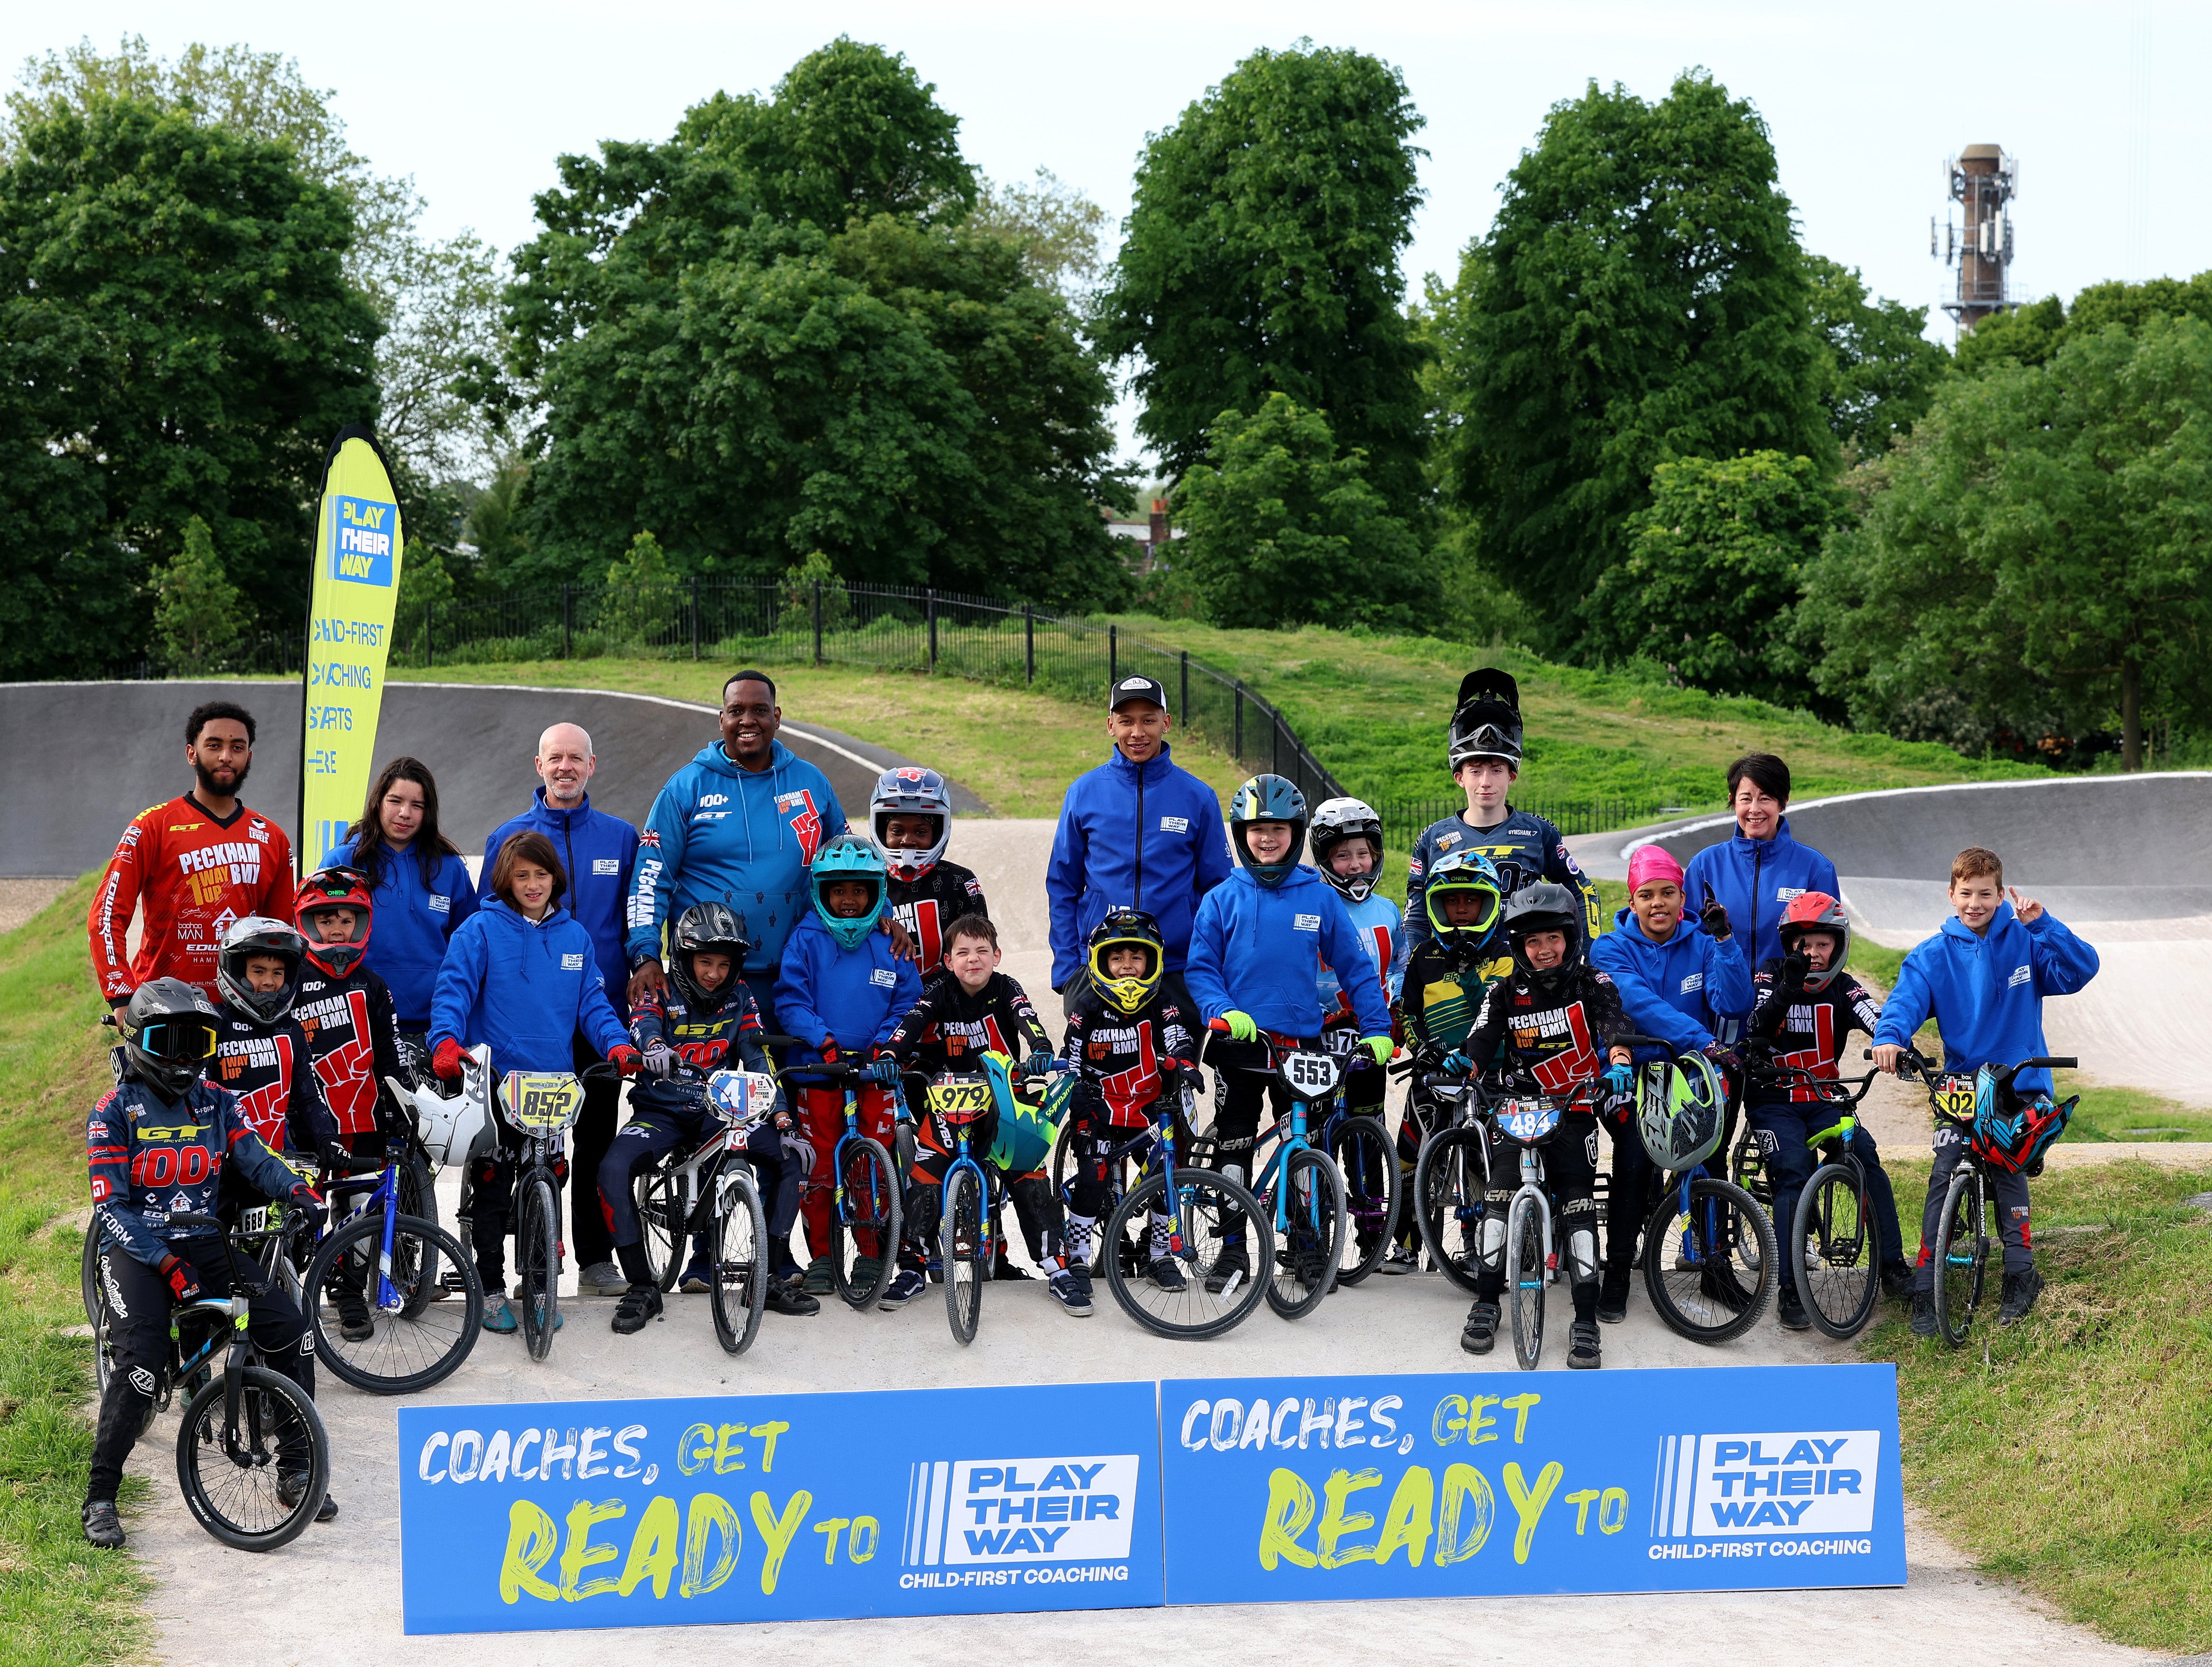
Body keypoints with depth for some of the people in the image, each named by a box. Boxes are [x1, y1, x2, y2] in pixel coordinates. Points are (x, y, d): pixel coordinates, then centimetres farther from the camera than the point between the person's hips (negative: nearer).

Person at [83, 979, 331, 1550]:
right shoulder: (115, 1112, -6)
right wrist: (168, 1265, -22)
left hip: (204, 1243, 4)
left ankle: (295, 1471, 1)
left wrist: (303, 1195, -25)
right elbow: (111, 1208, -11)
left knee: (289, 1329, -12)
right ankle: (100, 1497, -9)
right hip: (137, 1248, -4)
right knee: (141, 1361, -25)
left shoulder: (214, 1102, 8)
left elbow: (256, 1159, -3)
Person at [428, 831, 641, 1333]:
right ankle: (491, 1289, 11)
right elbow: (453, 989, -9)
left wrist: (618, 1046, -8)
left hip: (555, 1084, 3)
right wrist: (446, 1042, -27)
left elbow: (591, 1002, 10)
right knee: (494, 1191, 2)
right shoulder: (482, 929, -2)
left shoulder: (575, 937, 11)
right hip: (495, 1084, -3)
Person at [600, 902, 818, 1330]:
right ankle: (642, 1287, -17)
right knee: (613, 1170, -30)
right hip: (661, 1111, -2)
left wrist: (784, 1123, -15)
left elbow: (758, 1062, -2)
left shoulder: (739, 998, 5)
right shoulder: (661, 991, -3)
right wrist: (654, 1046, -52)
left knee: (788, 1157, -20)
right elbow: (644, 1022, -26)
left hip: (719, 1112, 2)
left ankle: (773, 1277, -10)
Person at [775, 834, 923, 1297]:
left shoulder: (890, 943, 5)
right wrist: (824, 1040, -16)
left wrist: (886, 1045, -11)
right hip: (819, 1069, -1)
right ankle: (820, 1256, 16)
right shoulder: (805, 940, 2)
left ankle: (872, 1257, 15)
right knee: (819, 1167, 3)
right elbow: (790, 999, -3)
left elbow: (908, 1001, 5)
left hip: (876, 1072, 1)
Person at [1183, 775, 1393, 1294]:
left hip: (1302, 1042, 0)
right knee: (1233, 1148, 4)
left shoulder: (1319, 898, 2)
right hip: (1240, 1041, 0)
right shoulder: (1222, 899, 1)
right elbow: (1200, 968, 1)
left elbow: (1356, 968, 6)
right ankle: (1233, 1249, 12)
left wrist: (1377, 1030, 0)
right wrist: (1222, 1011, -16)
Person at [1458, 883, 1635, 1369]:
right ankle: (1486, 1303, -6)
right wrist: (1462, 1065, -31)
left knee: (1579, 1206, -13)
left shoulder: (1592, 983, 0)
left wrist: (1619, 1063, -41)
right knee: (1499, 1195, -17)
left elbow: (1614, 1025, -19)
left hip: (1573, 1111, -1)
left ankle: (1586, 1320, -10)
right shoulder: (1505, 993, 5)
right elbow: (1482, 1044, -7)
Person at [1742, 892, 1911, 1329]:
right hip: (1773, 1102, -2)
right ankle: (1788, 1289, -21)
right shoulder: (1771, 977, -4)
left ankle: (1892, 1265, -12)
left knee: (1867, 1156, -22)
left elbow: (1879, 1022, -17)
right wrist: (1787, 990, -36)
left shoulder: (1844, 990, 1)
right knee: (1793, 1173, -24)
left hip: (1824, 1100, 2)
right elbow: (1756, 1033, -21)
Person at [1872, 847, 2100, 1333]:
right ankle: (1925, 1289, -9)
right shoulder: (1933, 956, 1)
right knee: (1944, 1175, -12)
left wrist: (2042, 924, -20)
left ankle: (2020, 1274, -10)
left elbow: (2080, 969, -9)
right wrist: (1889, 1036, -35)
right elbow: (1906, 999, -14)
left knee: (2006, 1165, -20)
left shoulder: (2024, 942, 2)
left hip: (2021, 1083, -1)